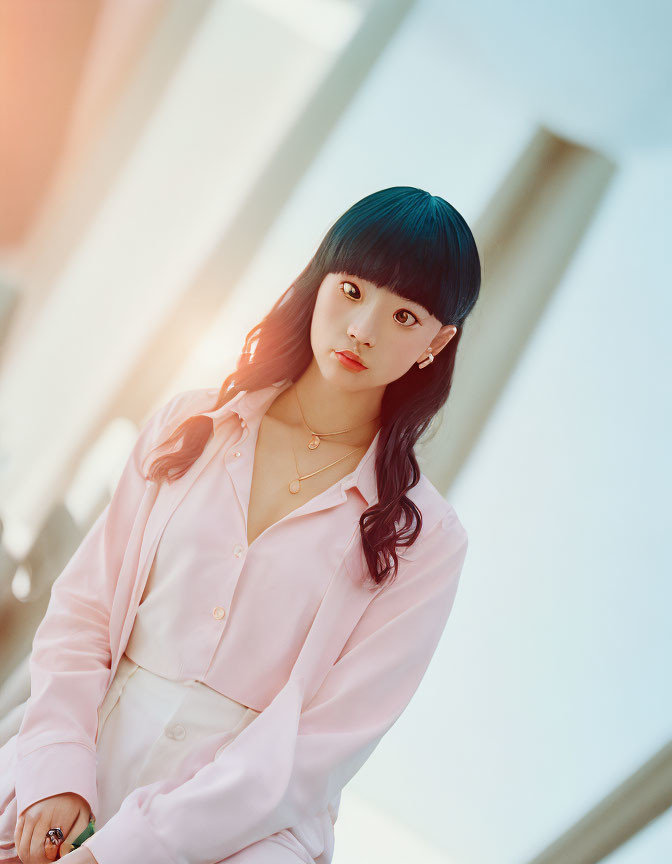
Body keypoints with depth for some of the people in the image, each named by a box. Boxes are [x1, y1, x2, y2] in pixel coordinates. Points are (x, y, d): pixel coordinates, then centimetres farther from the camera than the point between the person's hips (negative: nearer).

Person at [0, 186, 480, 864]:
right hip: (90, 758, 2)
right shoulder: (191, 424, 7)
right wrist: (60, 775, -10)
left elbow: (321, 743, -8)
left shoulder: (422, 539, -3)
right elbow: (83, 609, 5)